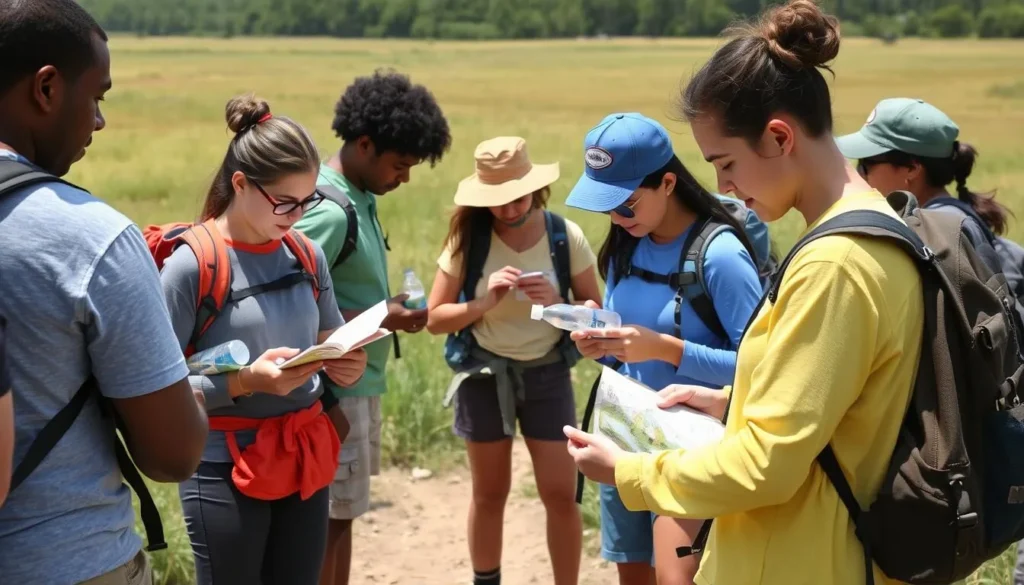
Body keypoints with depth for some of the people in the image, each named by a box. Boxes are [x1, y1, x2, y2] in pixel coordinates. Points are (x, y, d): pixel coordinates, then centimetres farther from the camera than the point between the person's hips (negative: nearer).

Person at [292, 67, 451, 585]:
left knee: (343, 513, 17)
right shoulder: (329, 211, -21)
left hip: (361, 384, 9)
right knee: (332, 517, 0)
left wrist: (392, 309, 1)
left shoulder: (361, 196, 8)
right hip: (338, 388, -9)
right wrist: (382, 320, -20)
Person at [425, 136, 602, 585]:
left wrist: (557, 303, -21)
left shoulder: (566, 235, -9)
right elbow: (435, 319, -7)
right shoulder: (468, 240, -9)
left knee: (561, 494, 2)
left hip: (547, 372, 0)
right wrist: (485, 302, -22)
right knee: (489, 494, 12)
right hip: (484, 373, 0)